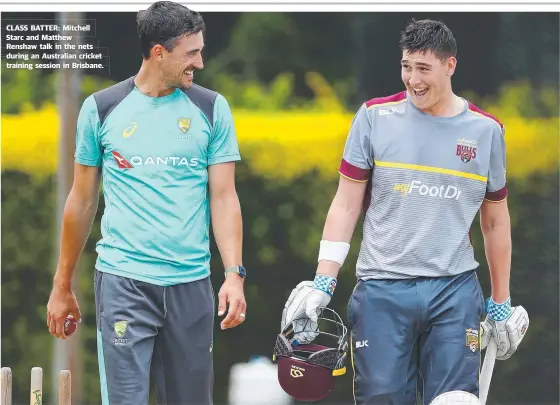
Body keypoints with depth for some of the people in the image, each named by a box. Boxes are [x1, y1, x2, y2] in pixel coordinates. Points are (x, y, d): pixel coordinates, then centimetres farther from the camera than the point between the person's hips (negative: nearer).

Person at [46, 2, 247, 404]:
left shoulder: (211, 109, 4)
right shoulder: (102, 108, 3)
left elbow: (224, 197, 3)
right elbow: (82, 202, 10)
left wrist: (234, 274, -10)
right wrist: (62, 286, 12)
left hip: (190, 284, 2)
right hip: (123, 281, -2)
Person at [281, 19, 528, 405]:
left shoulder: (487, 130, 5)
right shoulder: (375, 116, 1)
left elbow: (495, 221, 14)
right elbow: (346, 204, 4)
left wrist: (501, 304, 16)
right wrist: (323, 282, -4)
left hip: (455, 292, 1)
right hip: (381, 290, -1)